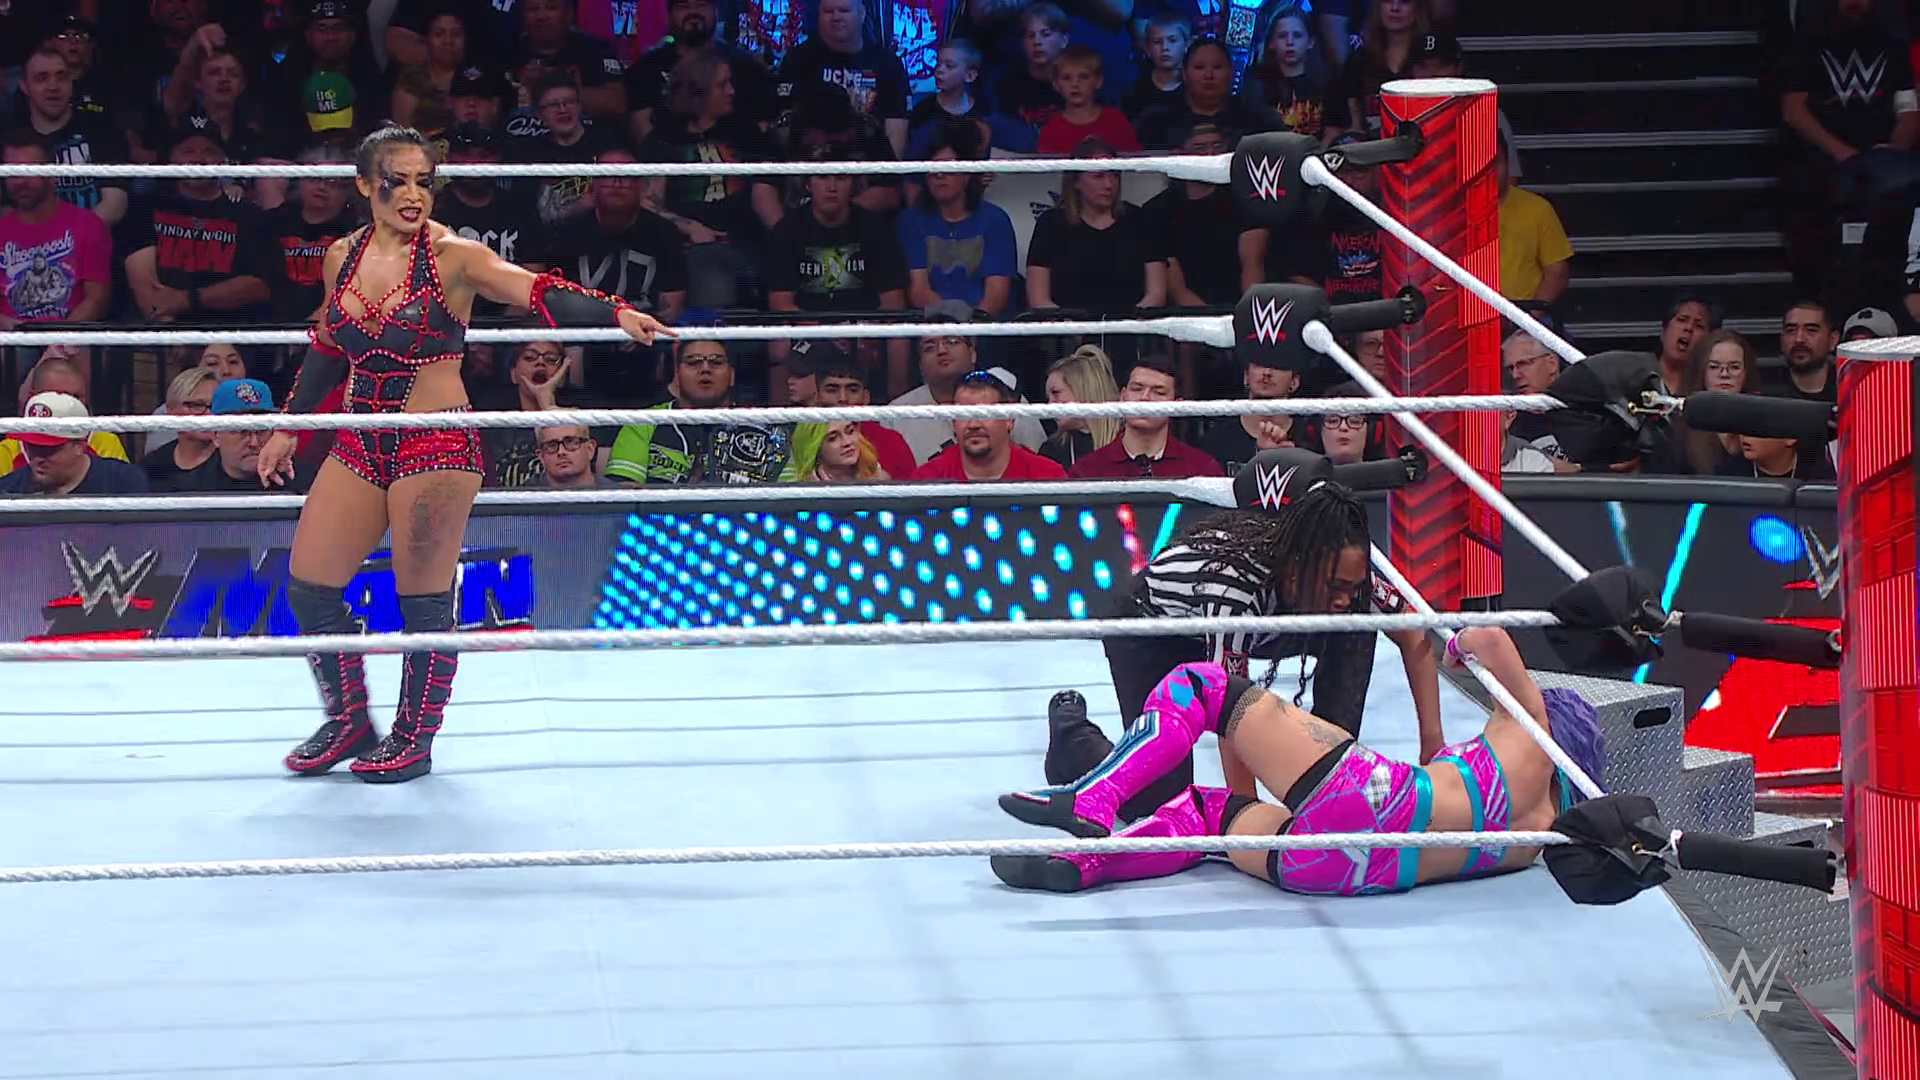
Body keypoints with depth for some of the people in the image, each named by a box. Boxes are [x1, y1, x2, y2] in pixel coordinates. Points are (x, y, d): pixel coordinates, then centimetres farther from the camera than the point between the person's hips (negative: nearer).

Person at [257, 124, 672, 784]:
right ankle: (349, 722, 23)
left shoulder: (453, 256, -10)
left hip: (436, 445, -6)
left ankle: (414, 739, 14)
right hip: (361, 445, 6)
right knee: (308, 588, 5)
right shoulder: (343, 257, 7)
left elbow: (539, 293, -23)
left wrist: (616, 314, -39)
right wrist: (289, 427, 27)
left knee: (424, 601, -3)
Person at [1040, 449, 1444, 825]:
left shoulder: (1342, 571, -26)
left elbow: (1414, 638, -13)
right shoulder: (1236, 582, -43)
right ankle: (1071, 729, 16)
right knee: (1157, 800, -13)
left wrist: (1433, 744, -18)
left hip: (1249, 624, 5)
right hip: (1148, 635, -5)